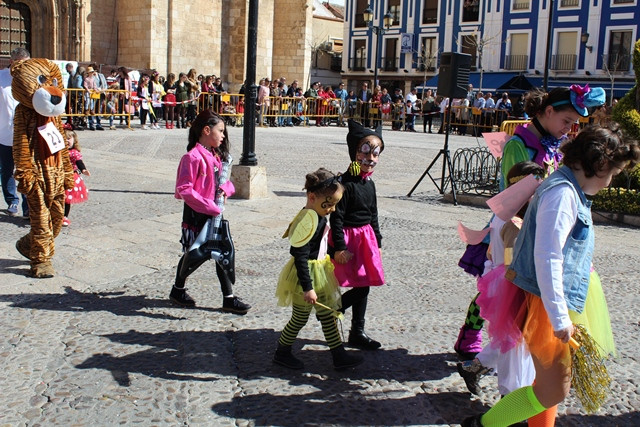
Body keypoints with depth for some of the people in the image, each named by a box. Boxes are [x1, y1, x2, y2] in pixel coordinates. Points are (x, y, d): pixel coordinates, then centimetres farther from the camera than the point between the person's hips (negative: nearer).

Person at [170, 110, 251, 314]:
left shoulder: (217, 155, 9)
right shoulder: (193, 157, -18)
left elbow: (223, 179, 21)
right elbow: (184, 189, -21)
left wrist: (226, 188, -3)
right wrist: (209, 207, -22)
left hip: (215, 212, 8)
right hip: (196, 214, -8)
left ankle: (228, 298, 12)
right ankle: (178, 290, 29)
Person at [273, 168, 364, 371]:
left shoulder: (317, 217, 4)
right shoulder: (309, 220, -26)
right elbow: (300, 257, -27)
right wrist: (307, 288, -26)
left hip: (318, 273, 10)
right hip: (306, 276, -10)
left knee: (327, 315, 15)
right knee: (300, 318, 7)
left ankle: (339, 355, 24)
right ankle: (282, 353, 27)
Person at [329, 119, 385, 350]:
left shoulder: (369, 183, 9)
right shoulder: (346, 183, -16)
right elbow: (336, 217, -17)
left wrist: (378, 242, 18)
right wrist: (339, 247, -19)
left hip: (366, 238, 8)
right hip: (348, 238, -8)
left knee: (363, 287, 12)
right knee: (361, 287, -8)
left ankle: (357, 333, 23)